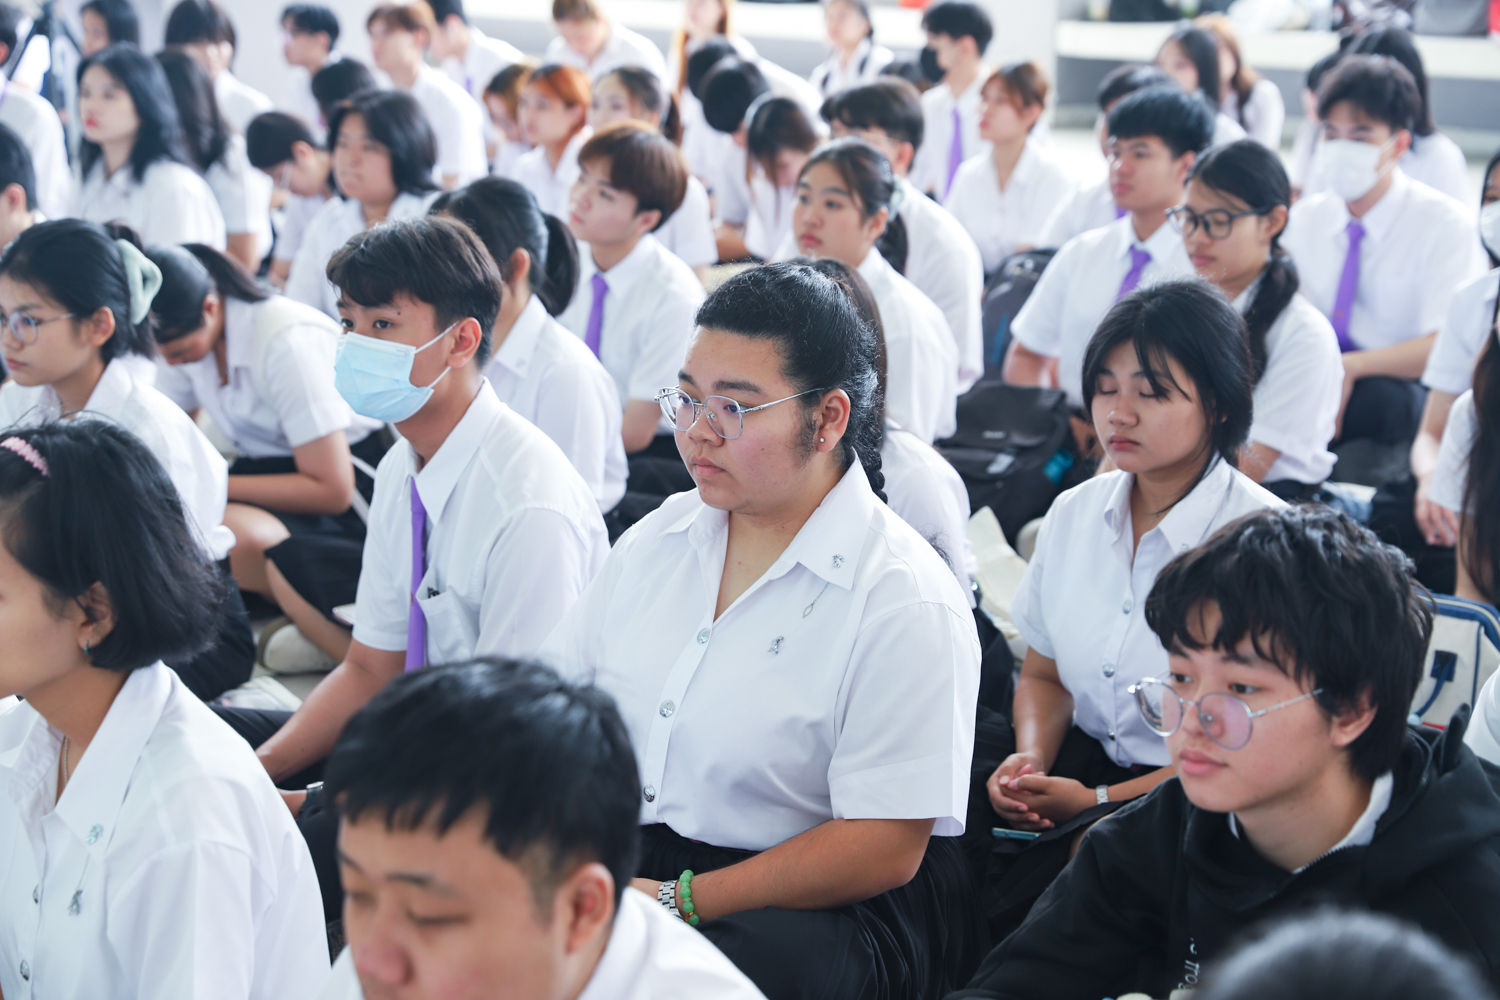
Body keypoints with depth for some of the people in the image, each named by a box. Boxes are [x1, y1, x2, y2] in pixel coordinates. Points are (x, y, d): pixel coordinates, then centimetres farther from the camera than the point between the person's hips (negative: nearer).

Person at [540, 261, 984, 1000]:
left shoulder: (906, 601, -12)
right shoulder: (658, 537, 11)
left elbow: (883, 849, -16)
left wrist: (674, 904, -20)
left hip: (826, 905, -6)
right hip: (628, 855, 6)